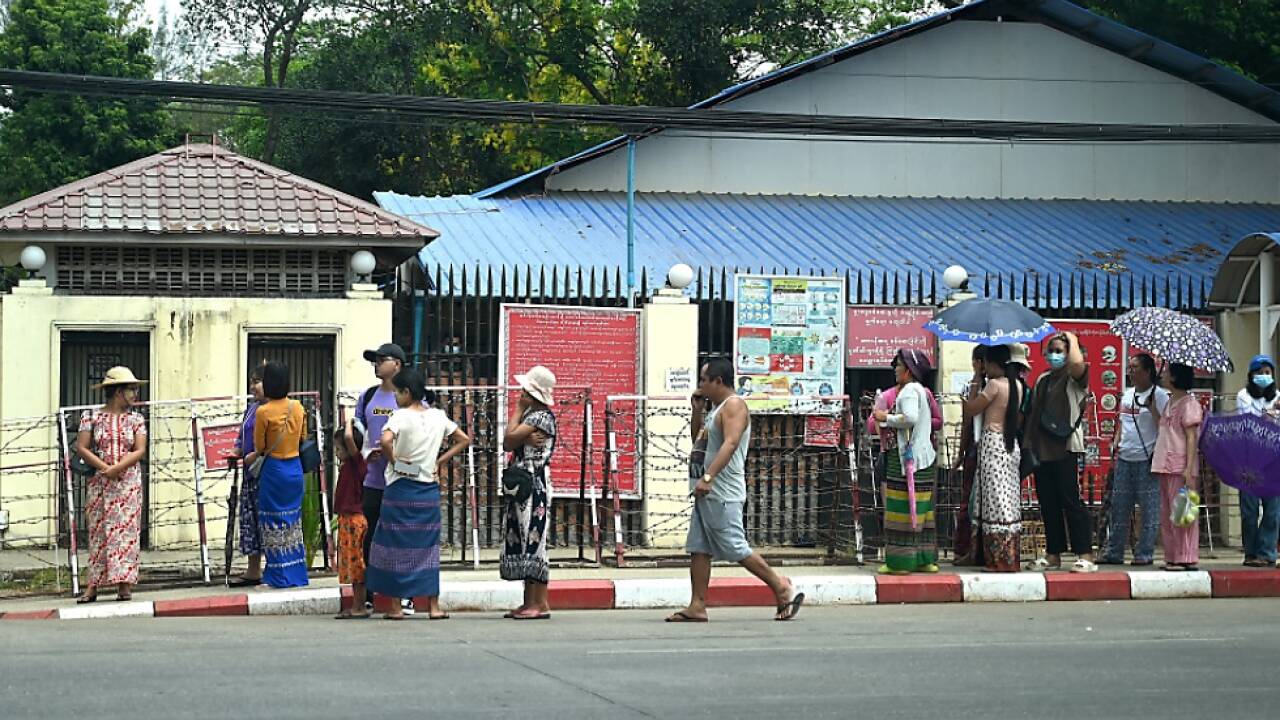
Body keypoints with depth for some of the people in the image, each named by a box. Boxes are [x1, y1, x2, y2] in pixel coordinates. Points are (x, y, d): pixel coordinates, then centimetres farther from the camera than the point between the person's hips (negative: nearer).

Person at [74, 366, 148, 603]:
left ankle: (124, 584, -4)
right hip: (99, 483, -1)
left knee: (126, 530, -4)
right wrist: (104, 468, -13)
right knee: (98, 531, -1)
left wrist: (117, 468, -13)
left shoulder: (136, 419, 7)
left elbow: (140, 451, -1)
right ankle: (93, 585, 1)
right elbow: (81, 447, -3)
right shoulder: (92, 417, 4)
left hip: (129, 483, 1)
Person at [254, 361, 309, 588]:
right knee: (293, 522, 14)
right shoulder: (298, 408, 0)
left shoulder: (263, 412, -16)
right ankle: (297, 574, 16)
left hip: (273, 470, -5)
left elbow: (259, 446, -6)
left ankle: (280, 576, 5)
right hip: (295, 468, 5)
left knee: (274, 525, 4)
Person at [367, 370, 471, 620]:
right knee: (427, 546, 10)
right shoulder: (438, 416, 5)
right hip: (429, 489, 5)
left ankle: (396, 607, 6)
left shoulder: (400, 416, -11)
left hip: (400, 489, -4)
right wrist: (439, 461, 10)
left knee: (395, 547, 4)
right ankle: (434, 606, 9)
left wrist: (393, 460, -12)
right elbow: (464, 440, 14)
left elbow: (386, 440, -29)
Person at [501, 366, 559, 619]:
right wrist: (526, 439, -13)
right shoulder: (530, 416, 18)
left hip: (534, 484, -10)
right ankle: (529, 602, 11)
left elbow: (511, 437, -17)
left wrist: (518, 408, -4)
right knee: (522, 542, 9)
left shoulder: (542, 416, -11)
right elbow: (507, 445, 8)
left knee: (533, 541, -9)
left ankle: (541, 604, -8)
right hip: (522, 484, 10)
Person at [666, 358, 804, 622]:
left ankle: (782, 588, 2)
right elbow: (698, 441, 33)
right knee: (698, 549, 4)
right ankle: (697, 606, 4)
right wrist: (697, 411, 18)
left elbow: (730, 443, -26)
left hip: (722, 494, -10)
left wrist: (708, 476, -35)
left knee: (736, 549, -8)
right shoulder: (716, 409, 20)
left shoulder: (734, 405, -11)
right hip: (707, 493, 10)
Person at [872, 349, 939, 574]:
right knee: (921, 510, 11)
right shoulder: (920, 390, 19)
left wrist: (887, 418, -12)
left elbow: (910, 418, -26)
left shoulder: (909, 390, -11)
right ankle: (925, 559, 14)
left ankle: (900, 562, -7)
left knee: (903, 509, -7)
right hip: (925, 456, 10)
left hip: (908, 456, -10)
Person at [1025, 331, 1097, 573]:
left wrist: (1072, 339, -10)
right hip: (1041, 450, 7)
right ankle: (1053, 555, 16)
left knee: (1071, 501, -9)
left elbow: (1078, 363, -27)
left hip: (1065, 448, -7)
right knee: (1048, 504, 10)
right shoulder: (1043, 380, 19)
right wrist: (1028, 443, 16)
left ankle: (1086, 556, -8)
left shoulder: (1074, 378, -3)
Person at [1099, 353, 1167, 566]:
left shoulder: (1159, 395, -5)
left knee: (1149, 509, -2)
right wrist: (1116, 445, 12)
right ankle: (1113, 553, 12)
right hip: (1124, 459, 7)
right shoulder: (1128, 395, 17)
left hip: (1146, 460, -7)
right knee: (1118, 507, 7)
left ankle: (1144, 554, 3)